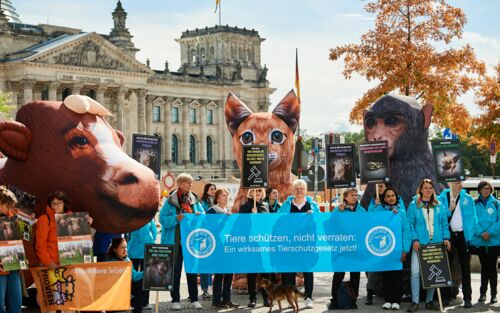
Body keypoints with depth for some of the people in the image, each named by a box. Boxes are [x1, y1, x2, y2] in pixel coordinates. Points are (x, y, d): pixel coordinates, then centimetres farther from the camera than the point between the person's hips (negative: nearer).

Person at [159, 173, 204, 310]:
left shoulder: (194, 200, 7)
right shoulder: (171, 200, -5)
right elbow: (163, 218, -8)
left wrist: (199, 216, -11)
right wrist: (176, 218, -22)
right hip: (175, 241, -3)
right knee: (175, 271, 5)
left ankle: (194, 299, 15)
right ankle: (175, 300, 13)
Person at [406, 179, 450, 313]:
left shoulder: (439, 206, 11)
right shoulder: (414, 205, 3)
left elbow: (444, 224, 11)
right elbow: (410, 225, -1)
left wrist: (446, 238, -3)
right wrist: (415, 239, -13)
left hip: (436, 244, 3)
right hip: (420, 244, -3)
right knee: (415, 271, -13)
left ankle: (429, 300, 16)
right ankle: (415, 302, -8)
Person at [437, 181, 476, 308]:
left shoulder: (468, 199, 5)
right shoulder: (442, 198, 1)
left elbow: (473, 218, 5)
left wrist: (472, 235, -5)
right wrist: (449, 210, -16)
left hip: (463, 235, 1)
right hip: (448, 236, 0)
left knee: (465, 267, 3)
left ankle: (467, 298, 7)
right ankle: (446, 296, 14)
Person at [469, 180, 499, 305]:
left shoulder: (496, 204, 1)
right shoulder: (474, 204, 5)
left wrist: (490, 232, -15)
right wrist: (481, 233, -15)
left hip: (493, 242, -2)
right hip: (479, 242, 2)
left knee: (492, 268, 1)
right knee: (484, 267, 11)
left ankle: (493, 294, 6)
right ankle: (482, 293, 17)